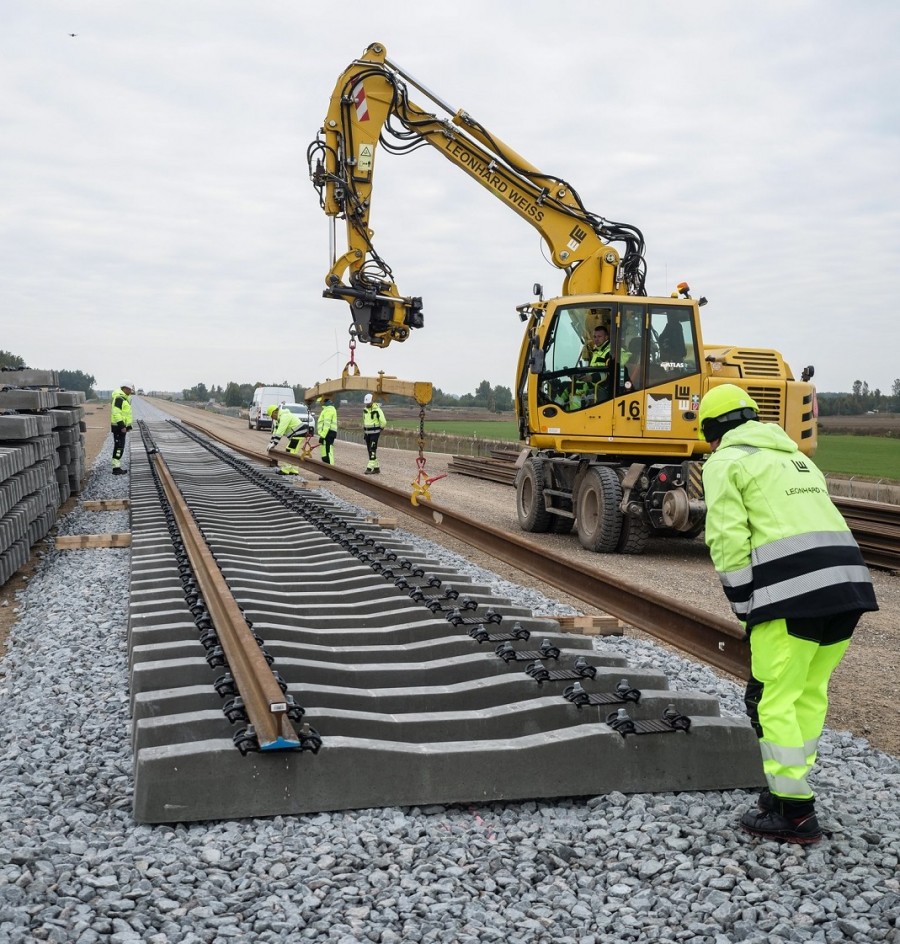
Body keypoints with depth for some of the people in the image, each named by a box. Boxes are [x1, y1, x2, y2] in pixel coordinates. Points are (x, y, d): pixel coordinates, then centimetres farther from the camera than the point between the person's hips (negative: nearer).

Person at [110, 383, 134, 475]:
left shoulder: (124, 398, 18)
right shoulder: (119, 398, -16)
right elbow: (116, 413, -23)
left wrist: (128, 426, 20)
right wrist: (122, 426, -26)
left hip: (122, 426, 11)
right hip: (118, 427, -11)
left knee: (119, 447, 15)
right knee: (119, 447, -10)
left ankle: (117, 465, 22)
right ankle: (116, 468, -10)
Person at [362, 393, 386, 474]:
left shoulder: (377, 410, -14)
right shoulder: (365, 409, 9)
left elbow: (383, 422, -13)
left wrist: (379, 430, -1)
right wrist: (364, 432, 19)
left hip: (374, 433, -7)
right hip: (367, 433, 8)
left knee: (372, 450, -11)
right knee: (370, 451, 8)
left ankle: (369, 468, -14)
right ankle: (376, 467, 15)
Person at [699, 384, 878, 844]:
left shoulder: (726, 463, 6)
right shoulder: (797, 458, 30)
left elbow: (728, 541, -6)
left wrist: (745, 608, 1)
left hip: (794, 590, -8)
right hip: (849, 581, 8)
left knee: (773, 701, 2)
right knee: (808, 693, 18)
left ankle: (794, 814, 6)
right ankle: (788, 788, 28)